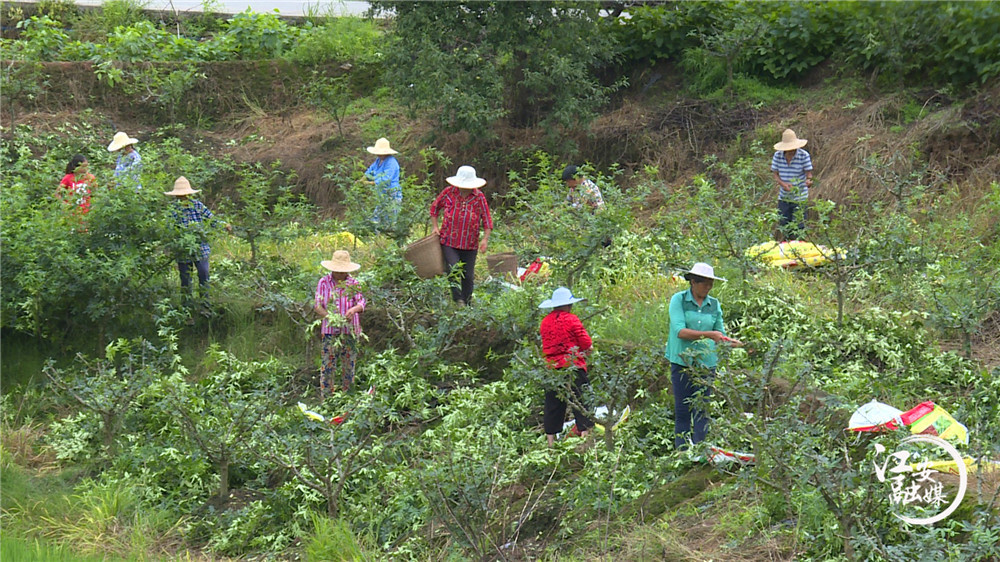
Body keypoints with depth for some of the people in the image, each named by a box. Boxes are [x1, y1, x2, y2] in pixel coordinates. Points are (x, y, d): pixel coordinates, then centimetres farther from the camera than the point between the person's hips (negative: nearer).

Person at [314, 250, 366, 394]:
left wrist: (354, 309, -28)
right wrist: (328, 316, -19)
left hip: (350, 330, 1)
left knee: (349, 365, 5)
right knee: (328, 365, -4)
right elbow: (317, 305, 0)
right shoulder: (323, 282, 4)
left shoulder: (354, 283, 6)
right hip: (330, 330, -1)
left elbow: (361, 302, -3)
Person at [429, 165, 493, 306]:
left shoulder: (479, 197, -2)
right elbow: (434, 208, 15)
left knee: (468, 276, 6)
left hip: (470, 245, 1)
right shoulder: (448, 192, -2)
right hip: (449, 241, -1)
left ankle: (467, 303, 22)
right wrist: (435, 227, 5)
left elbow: (487, 220, 3)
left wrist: (485, 239, -8)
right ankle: (458, 301, -5)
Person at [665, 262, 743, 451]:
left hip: (706, 363, 3)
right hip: (682, 362, -3)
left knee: (702, 410, 0)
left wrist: (731, 342, -9)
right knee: (682, 411, -1)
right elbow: (680, 331, -14)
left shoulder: (714, 305, 11)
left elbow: (720, 335, 13)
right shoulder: (678, 300, -2)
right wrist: (709, 334, -21)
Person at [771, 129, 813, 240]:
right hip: (783, 197, 2)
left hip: (800, 197, -2)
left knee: (798, 227, 0)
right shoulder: (778, 156, -4)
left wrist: (808, 180, -33)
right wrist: (783, 184, -20)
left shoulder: (804, 155, -11)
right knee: (782, 226, 4)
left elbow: (808, 173, -9)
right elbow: (775, 174, 1)